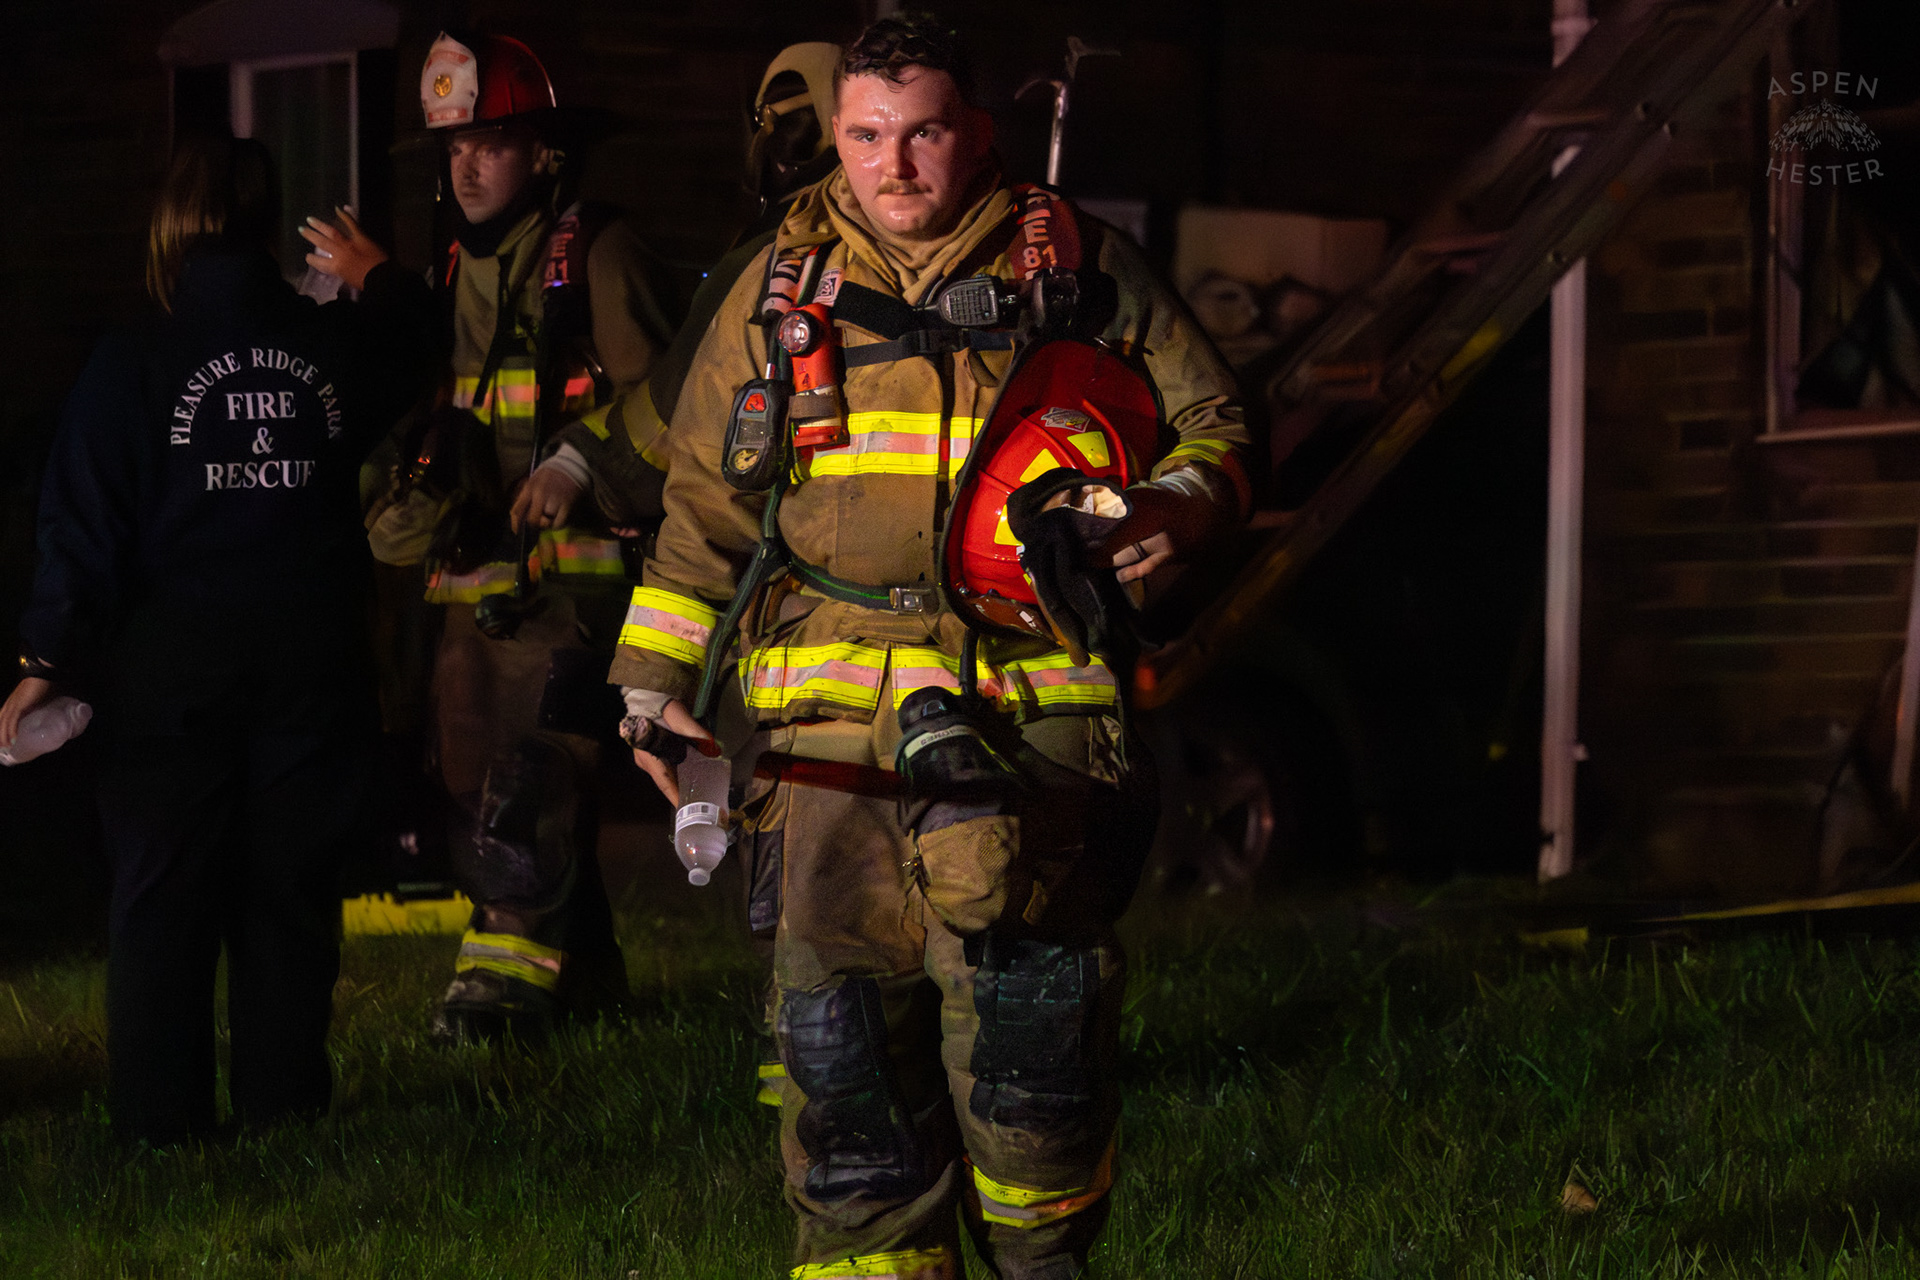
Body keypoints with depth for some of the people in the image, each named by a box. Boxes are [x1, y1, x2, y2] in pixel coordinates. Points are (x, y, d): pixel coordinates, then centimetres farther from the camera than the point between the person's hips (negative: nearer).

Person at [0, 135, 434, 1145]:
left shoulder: (135, 362, -10)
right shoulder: (333, 344, 0)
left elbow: (85, 523, -10)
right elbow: (408, 355, 25)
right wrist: (377, 276, 42)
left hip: (174, 669, -2)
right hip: (313, 658, 3)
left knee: (163, 889, 4)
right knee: (291, 886, 10)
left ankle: (160, 1114, 3)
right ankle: (283, 1094, 12)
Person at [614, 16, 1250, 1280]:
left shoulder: (1081, 269, 9)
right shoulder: (782, 290, 16)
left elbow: (1215, 425, 15)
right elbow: (704, 506, 21)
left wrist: (1177, 509, -7)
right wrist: (655, 680, 14)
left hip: (1031, 702, -2)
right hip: (832, 719, 2)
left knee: (1023, 1003, -13)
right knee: (843, 1030, 0)